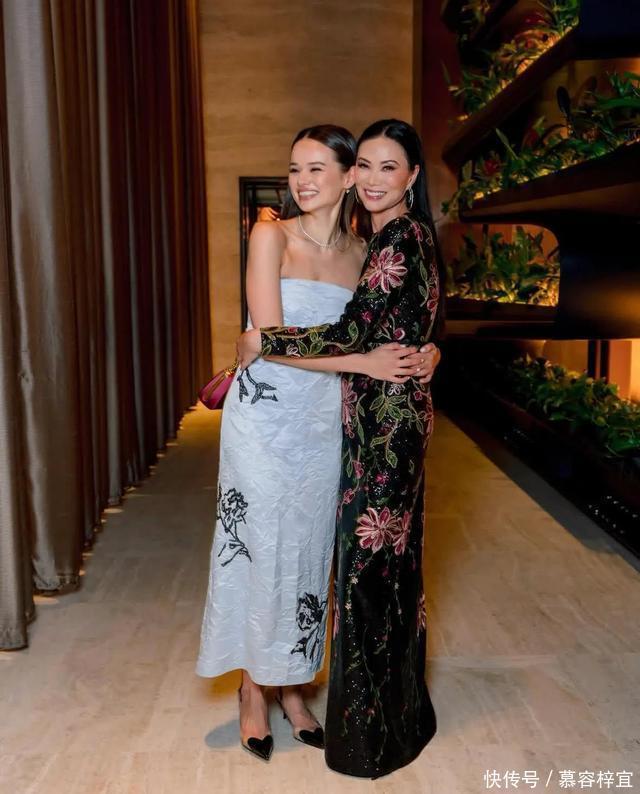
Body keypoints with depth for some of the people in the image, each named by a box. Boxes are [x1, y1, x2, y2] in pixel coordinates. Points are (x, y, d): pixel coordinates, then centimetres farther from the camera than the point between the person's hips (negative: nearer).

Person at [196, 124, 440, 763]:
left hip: (323, 423, 4)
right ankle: (253, 691, 25)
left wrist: (419, 358, -9)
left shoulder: (362, 254, 4)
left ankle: (292, 686, 30)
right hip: (264, 418, -3)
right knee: (259, 549, 5)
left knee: (308, 552, 12)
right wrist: (362, 362, -20)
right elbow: (272, 337, -15)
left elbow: (386, 332, 12)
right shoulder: (271, 236, -8)